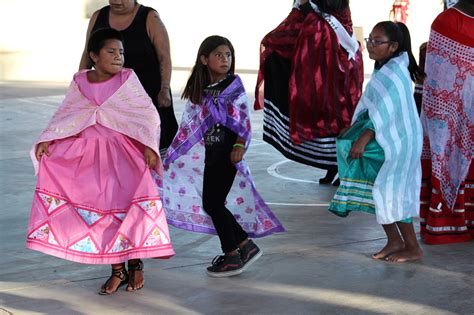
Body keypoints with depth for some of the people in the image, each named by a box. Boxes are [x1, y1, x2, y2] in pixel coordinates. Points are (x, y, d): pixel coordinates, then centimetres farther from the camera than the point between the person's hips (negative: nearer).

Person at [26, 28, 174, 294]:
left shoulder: (128, 79, -3)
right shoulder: (81, 82, 4)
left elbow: (148, 114, -5)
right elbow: (66, 115, 9)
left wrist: (149, 146, -16)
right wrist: (46, 141, -3)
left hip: (125, 152, -2)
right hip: (91, 155, 2)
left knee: (131, 203, -11)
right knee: (104, 208, 2)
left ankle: (136, 264, 10)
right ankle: (117, 270, 14)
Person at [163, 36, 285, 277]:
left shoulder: (234, 87, -6)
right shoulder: (198, 89, 9)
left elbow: (244, 120, -9)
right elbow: (189, 122, 15)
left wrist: (240, 145, -21)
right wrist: (175, 151, 13)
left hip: (225, 152, -6)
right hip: (207, 153, 6)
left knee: (212, 203, -7)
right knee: (211, 203, 6)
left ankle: (232, 255, 4)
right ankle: (245, 245, 17)